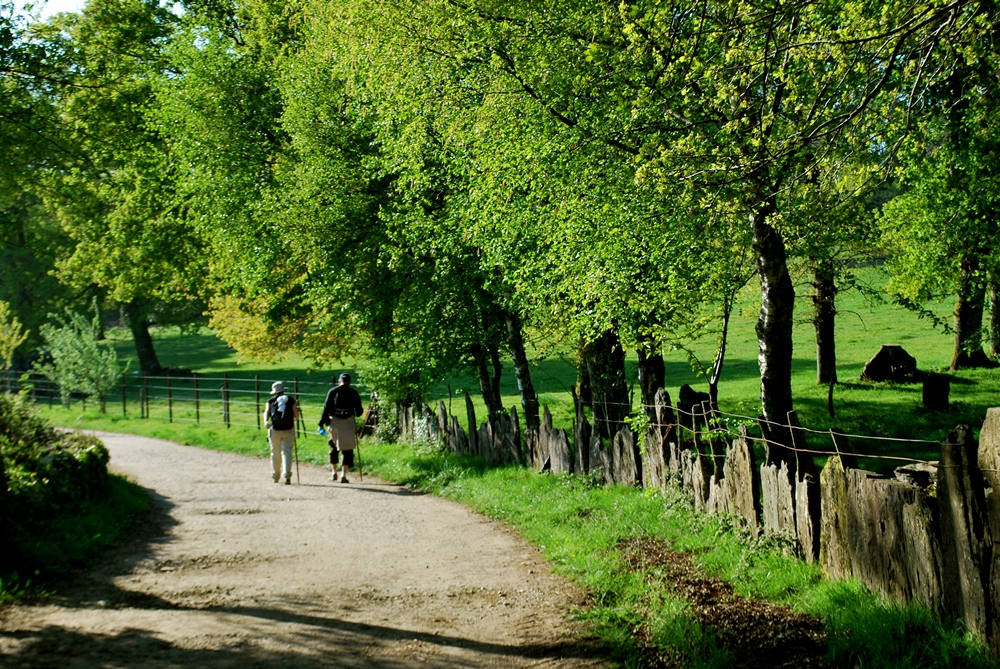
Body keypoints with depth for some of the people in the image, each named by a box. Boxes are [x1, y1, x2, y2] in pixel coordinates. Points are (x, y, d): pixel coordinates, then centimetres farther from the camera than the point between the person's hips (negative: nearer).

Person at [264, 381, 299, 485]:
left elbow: (266, 412, -7)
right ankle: (287, 476, -19)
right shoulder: (291, 400, 5)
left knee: (275, 454, 14)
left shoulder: (270, 401, 7)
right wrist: (295, 407, 24)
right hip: (288, 430, -1)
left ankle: (276, 476, 24)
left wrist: (266, 421, -19)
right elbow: (296, 416, 6)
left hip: (275, 430, 1)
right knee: (287, 452, -4)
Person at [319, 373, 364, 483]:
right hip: (348, 423, -1)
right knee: (347, 449, 4)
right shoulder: (353, 393, 3)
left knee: (334, 447, 17)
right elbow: (359, 411, 4)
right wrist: (359, 412, 27)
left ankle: (334, 472, 19)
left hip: (334, 423, 1)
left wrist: (322, 423, 1)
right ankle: (343, 475, 0)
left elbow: (326, 408, -1)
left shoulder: (333, 391, 3)